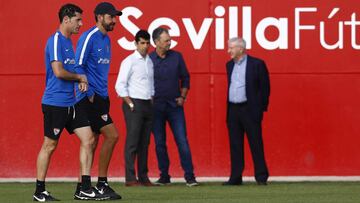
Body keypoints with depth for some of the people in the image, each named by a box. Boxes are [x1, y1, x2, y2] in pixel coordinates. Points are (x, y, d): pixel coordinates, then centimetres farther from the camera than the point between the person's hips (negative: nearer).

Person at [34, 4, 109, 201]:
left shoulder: (68, 41, 16)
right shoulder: (56, 41, -13)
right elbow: (58, 71, -22)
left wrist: (80, 81, 4)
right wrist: (80, 77, -7)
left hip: (70, 103, 9)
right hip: (55, 102, -9)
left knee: (88, 139, 2)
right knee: (50, 145, -2)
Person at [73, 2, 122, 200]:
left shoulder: (106, 39, 16)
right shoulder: (89, 37, -12)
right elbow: (78, 66, -15)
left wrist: (104, 94, 17)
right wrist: (88, 92, -16)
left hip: (100, 97, 9)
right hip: (89, 98, -9)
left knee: (92, 142, 9)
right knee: (112, 135, -13)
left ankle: (82, 187, 12)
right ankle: (102, 185, -6)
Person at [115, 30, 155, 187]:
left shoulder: (150, 62, 14)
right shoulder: (129, 61, -6)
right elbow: (120, 86, -11)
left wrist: (152, 102, 8)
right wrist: (130, 104, -13)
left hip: (148, 104, 7)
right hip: (134, 104, -7)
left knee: (144, 142, 7)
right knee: (132, 141, -7)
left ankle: (143, 177, 11)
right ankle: (130, 178, -8)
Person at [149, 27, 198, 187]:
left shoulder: (176, 57, 3)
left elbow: (185, 78, 12)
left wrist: (182, 97, 2)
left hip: (175, 105, 1)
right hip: (156, 106, -1)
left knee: (182, 141, -5)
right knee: (159, 143, 5)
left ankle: (189, 176, -4)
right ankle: (164, 176, 13)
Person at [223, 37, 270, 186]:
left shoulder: (256, 64, -5)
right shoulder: (230, 65, 13)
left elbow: (265, 87, -4)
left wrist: (261, 108, -7)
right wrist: (228, 108, 12)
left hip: (249, 110, -6)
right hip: (233, 110, 6)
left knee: (256, 144, -2)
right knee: (235, 145, 6)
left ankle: (261, 177, 4)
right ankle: (235, 177, 9)